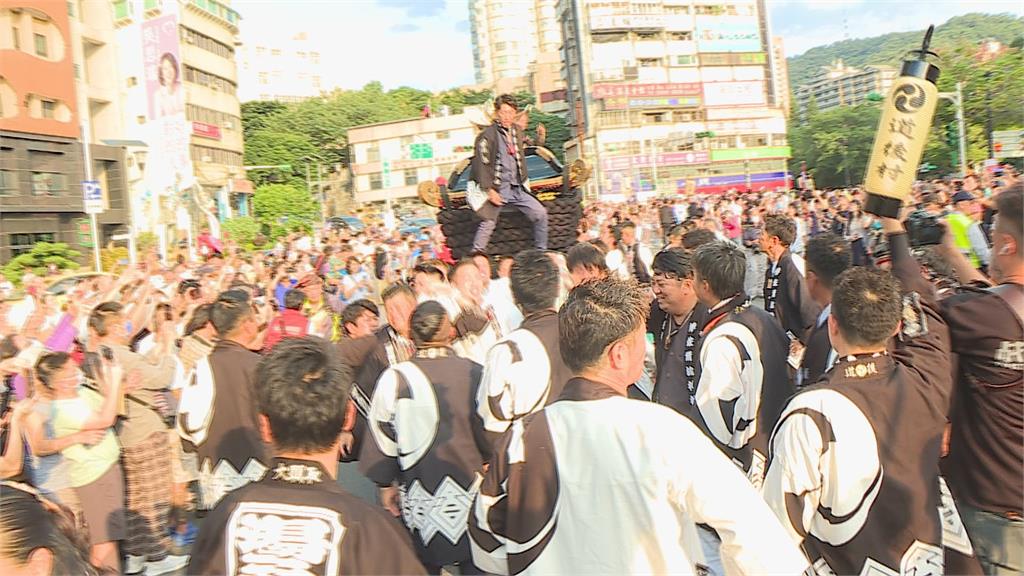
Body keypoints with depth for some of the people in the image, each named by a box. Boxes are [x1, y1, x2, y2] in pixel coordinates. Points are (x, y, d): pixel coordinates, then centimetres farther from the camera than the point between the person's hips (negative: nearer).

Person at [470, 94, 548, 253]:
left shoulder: (517, 132, 11)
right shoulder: (488, 135, -10)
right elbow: (481, 165, -13)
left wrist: (524, 182, 13)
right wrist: (489, 190, -17)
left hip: (517, 188, 6)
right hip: (497, 188, -6)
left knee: (540, 213, 2)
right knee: (488, 223, -10)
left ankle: (541, 252, 14)